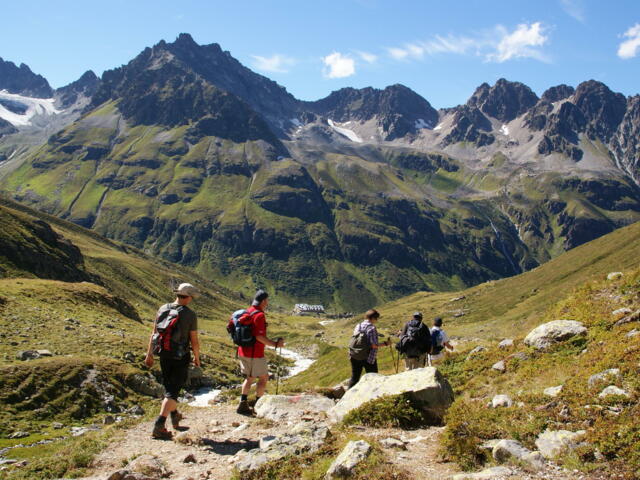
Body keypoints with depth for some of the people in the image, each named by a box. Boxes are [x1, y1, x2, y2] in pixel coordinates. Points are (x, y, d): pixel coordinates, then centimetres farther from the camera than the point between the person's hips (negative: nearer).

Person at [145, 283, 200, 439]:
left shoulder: (163, 309, -1)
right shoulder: (190, 315, -13)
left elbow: (154, 333, 3)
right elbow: (194, 341, -9)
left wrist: (149, 354, 11)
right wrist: (197, 358, 6)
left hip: (164, 355, 5)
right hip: (181, 357, -5)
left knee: (169, 386, 22)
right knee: (173, 391, -1)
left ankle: (175, 416, 39)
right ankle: (159, 425, -11)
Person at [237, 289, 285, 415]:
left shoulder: (246, 312, 9)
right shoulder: (259, 315, -18)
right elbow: (259, 336, -24)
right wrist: (275, 344, -17)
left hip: (243, 351, 9)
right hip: (255, 354, -8)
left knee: (249, 378, 18)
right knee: (264, 377, 7)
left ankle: (243, 404, 15)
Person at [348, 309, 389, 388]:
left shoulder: (358, 326, 6)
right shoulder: (372, 328, -14)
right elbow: (374, 345, -18)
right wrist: (385, 343, -6)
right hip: (368, 358, -6)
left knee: (354, 378, 14)